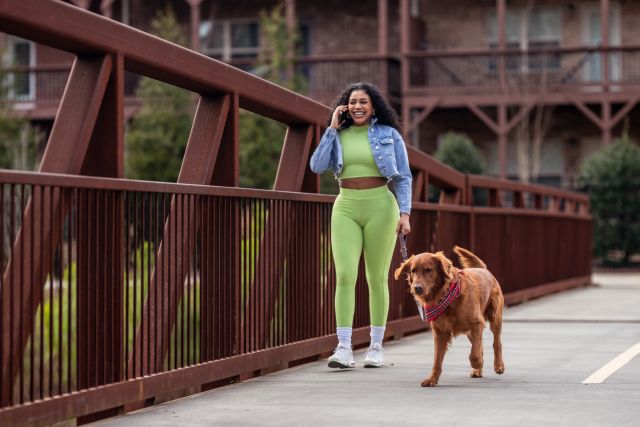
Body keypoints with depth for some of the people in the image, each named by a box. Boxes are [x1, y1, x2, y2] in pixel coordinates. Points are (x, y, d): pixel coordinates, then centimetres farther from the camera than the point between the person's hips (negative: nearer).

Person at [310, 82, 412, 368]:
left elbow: (403, 177, 2)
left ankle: (376, 347, 14)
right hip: (346, 208, 2)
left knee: (377, 279, 4)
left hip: (380, 208, -1)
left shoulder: (389, 135, 2)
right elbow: (317, 166, -5)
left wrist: (404, 213, -9)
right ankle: (344, 348, -14)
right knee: (345, 276, -11)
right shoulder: (338, 136, 8)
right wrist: (332, 128, -4)